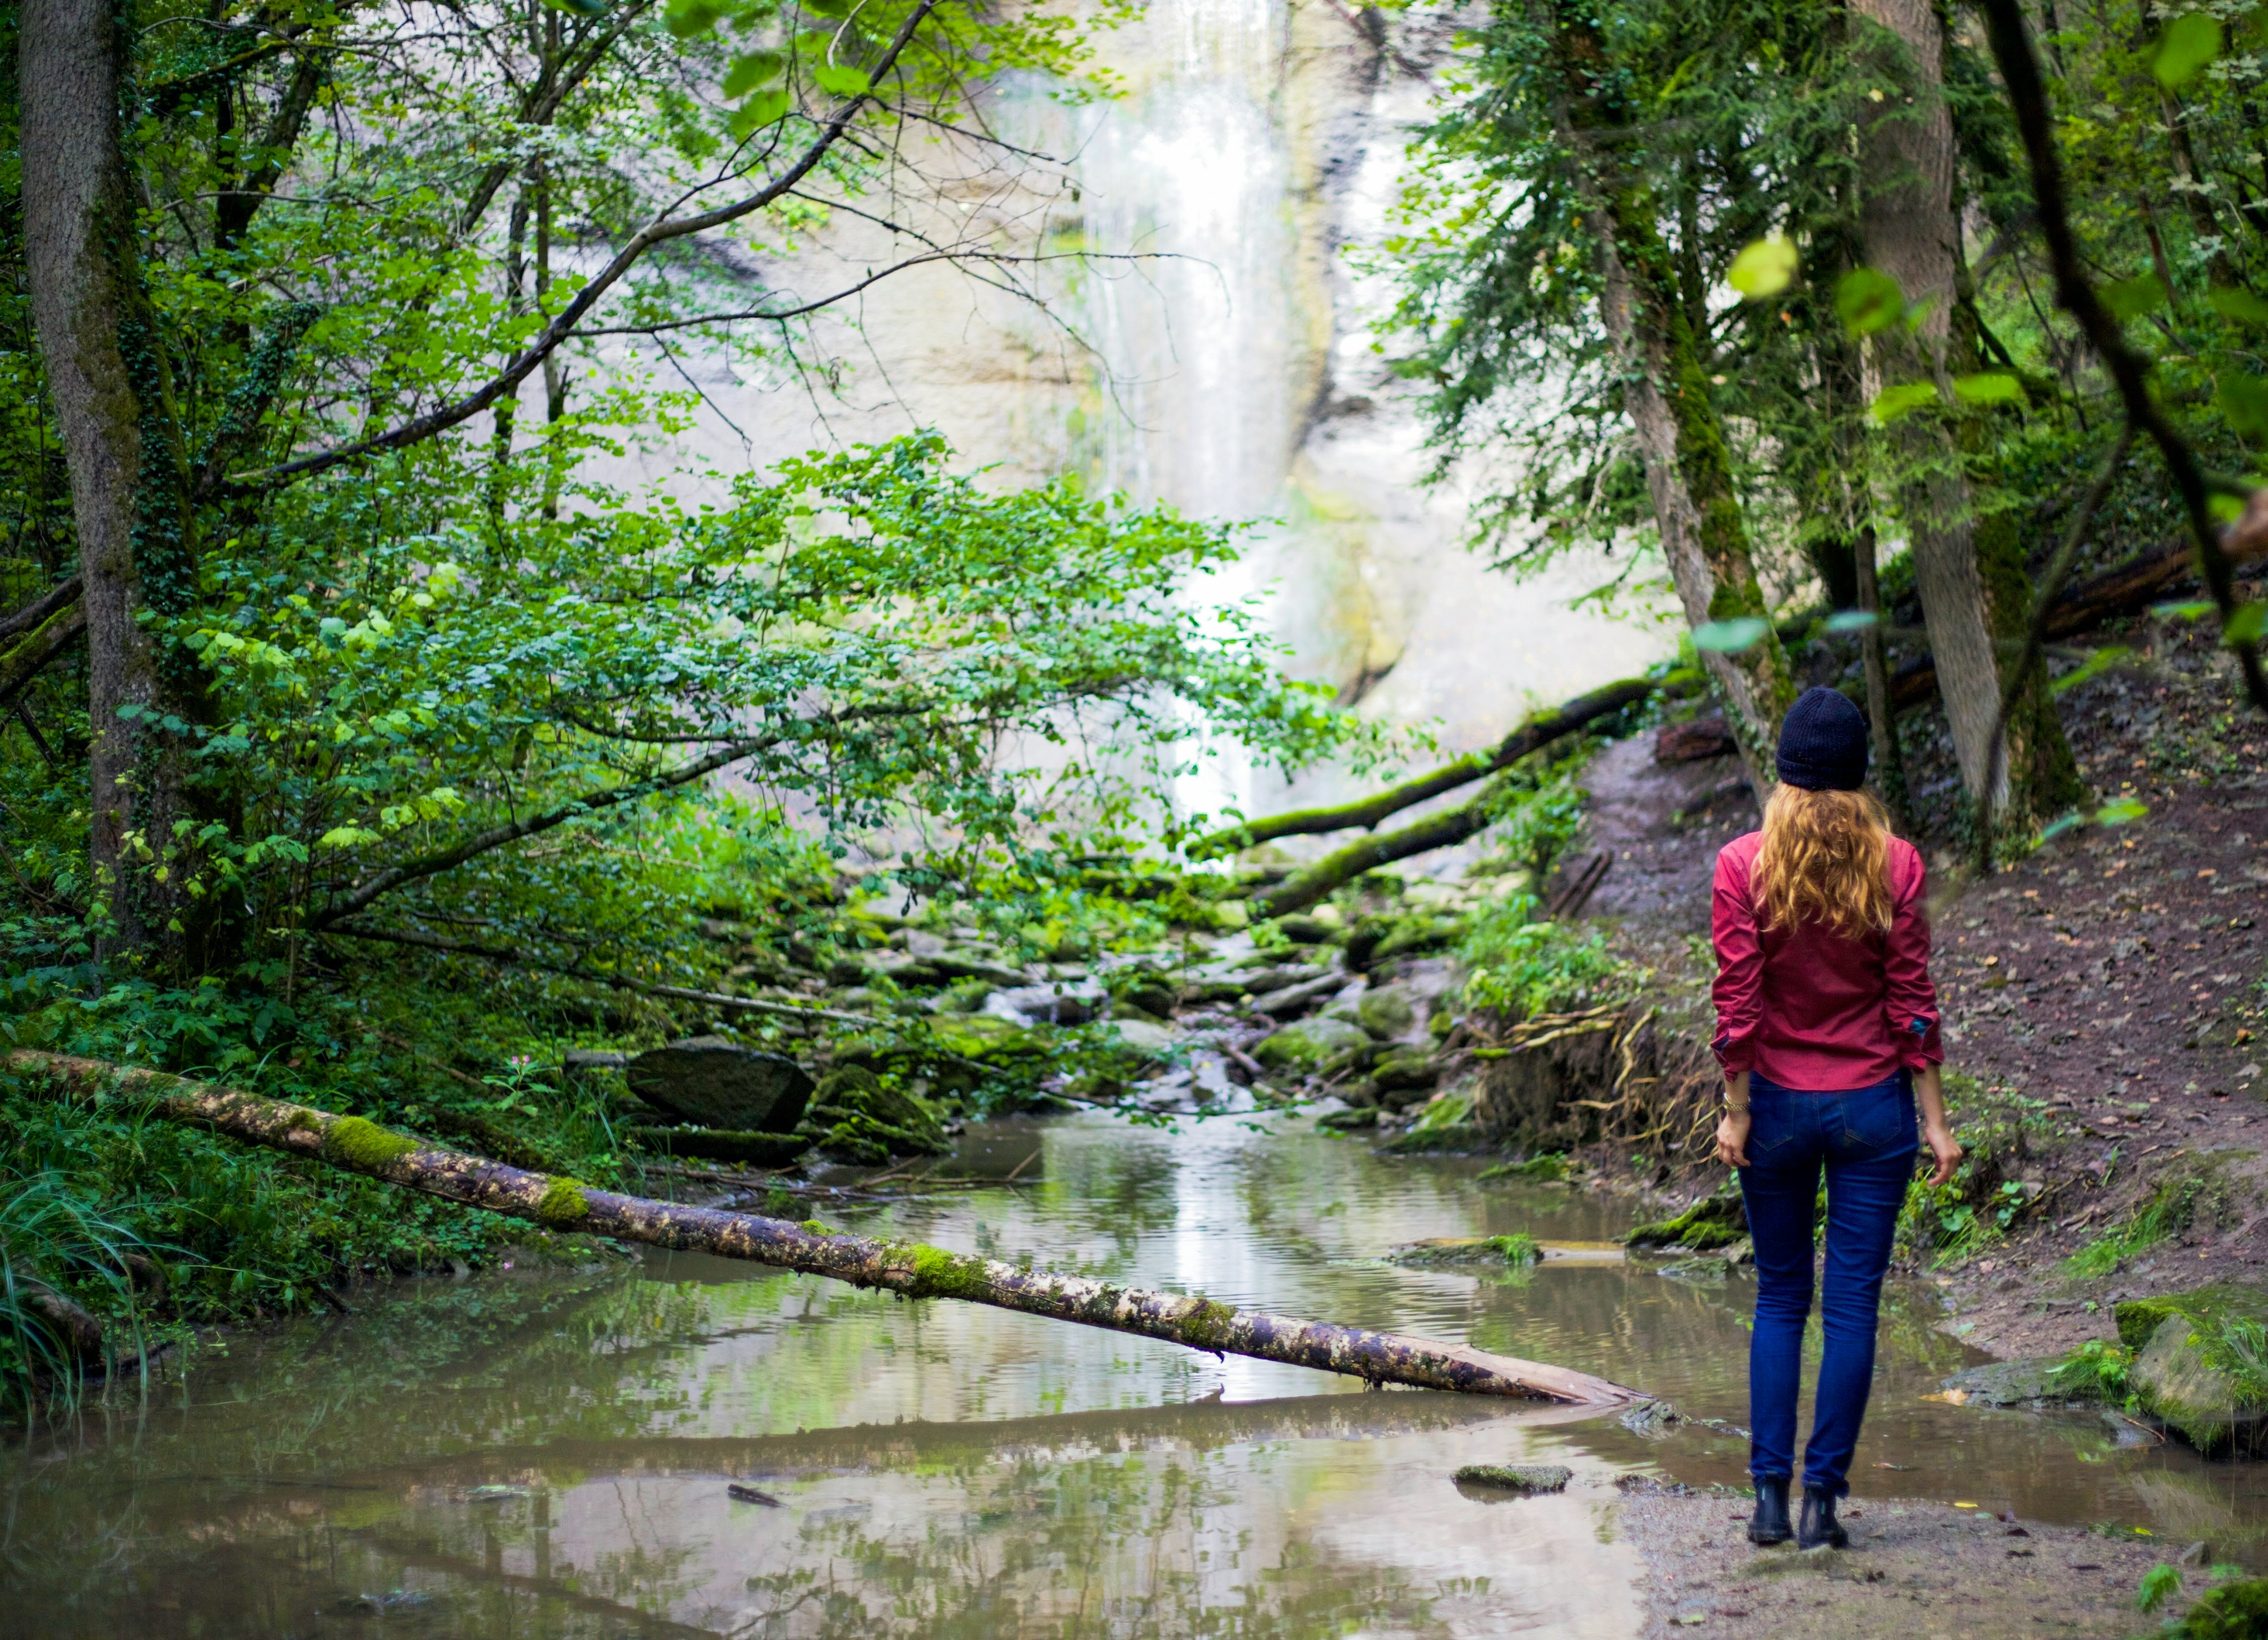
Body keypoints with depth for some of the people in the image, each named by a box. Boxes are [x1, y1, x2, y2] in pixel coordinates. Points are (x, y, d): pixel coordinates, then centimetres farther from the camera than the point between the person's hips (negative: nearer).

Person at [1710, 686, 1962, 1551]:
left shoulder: (1742, 865, -7)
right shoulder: (1895, 865, -5)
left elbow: (1737, 1002, -8)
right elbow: (1913, 1001, -3)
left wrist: (1736, 1112, -1)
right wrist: (1934, 1121, 2)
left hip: (1779, 1106, 0)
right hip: (1873, 1106, 0)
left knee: (1779, 1299, 13)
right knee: (1852, 1304, 5)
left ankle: (1770, 1496, 11)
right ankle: (1823, 1496, 6)